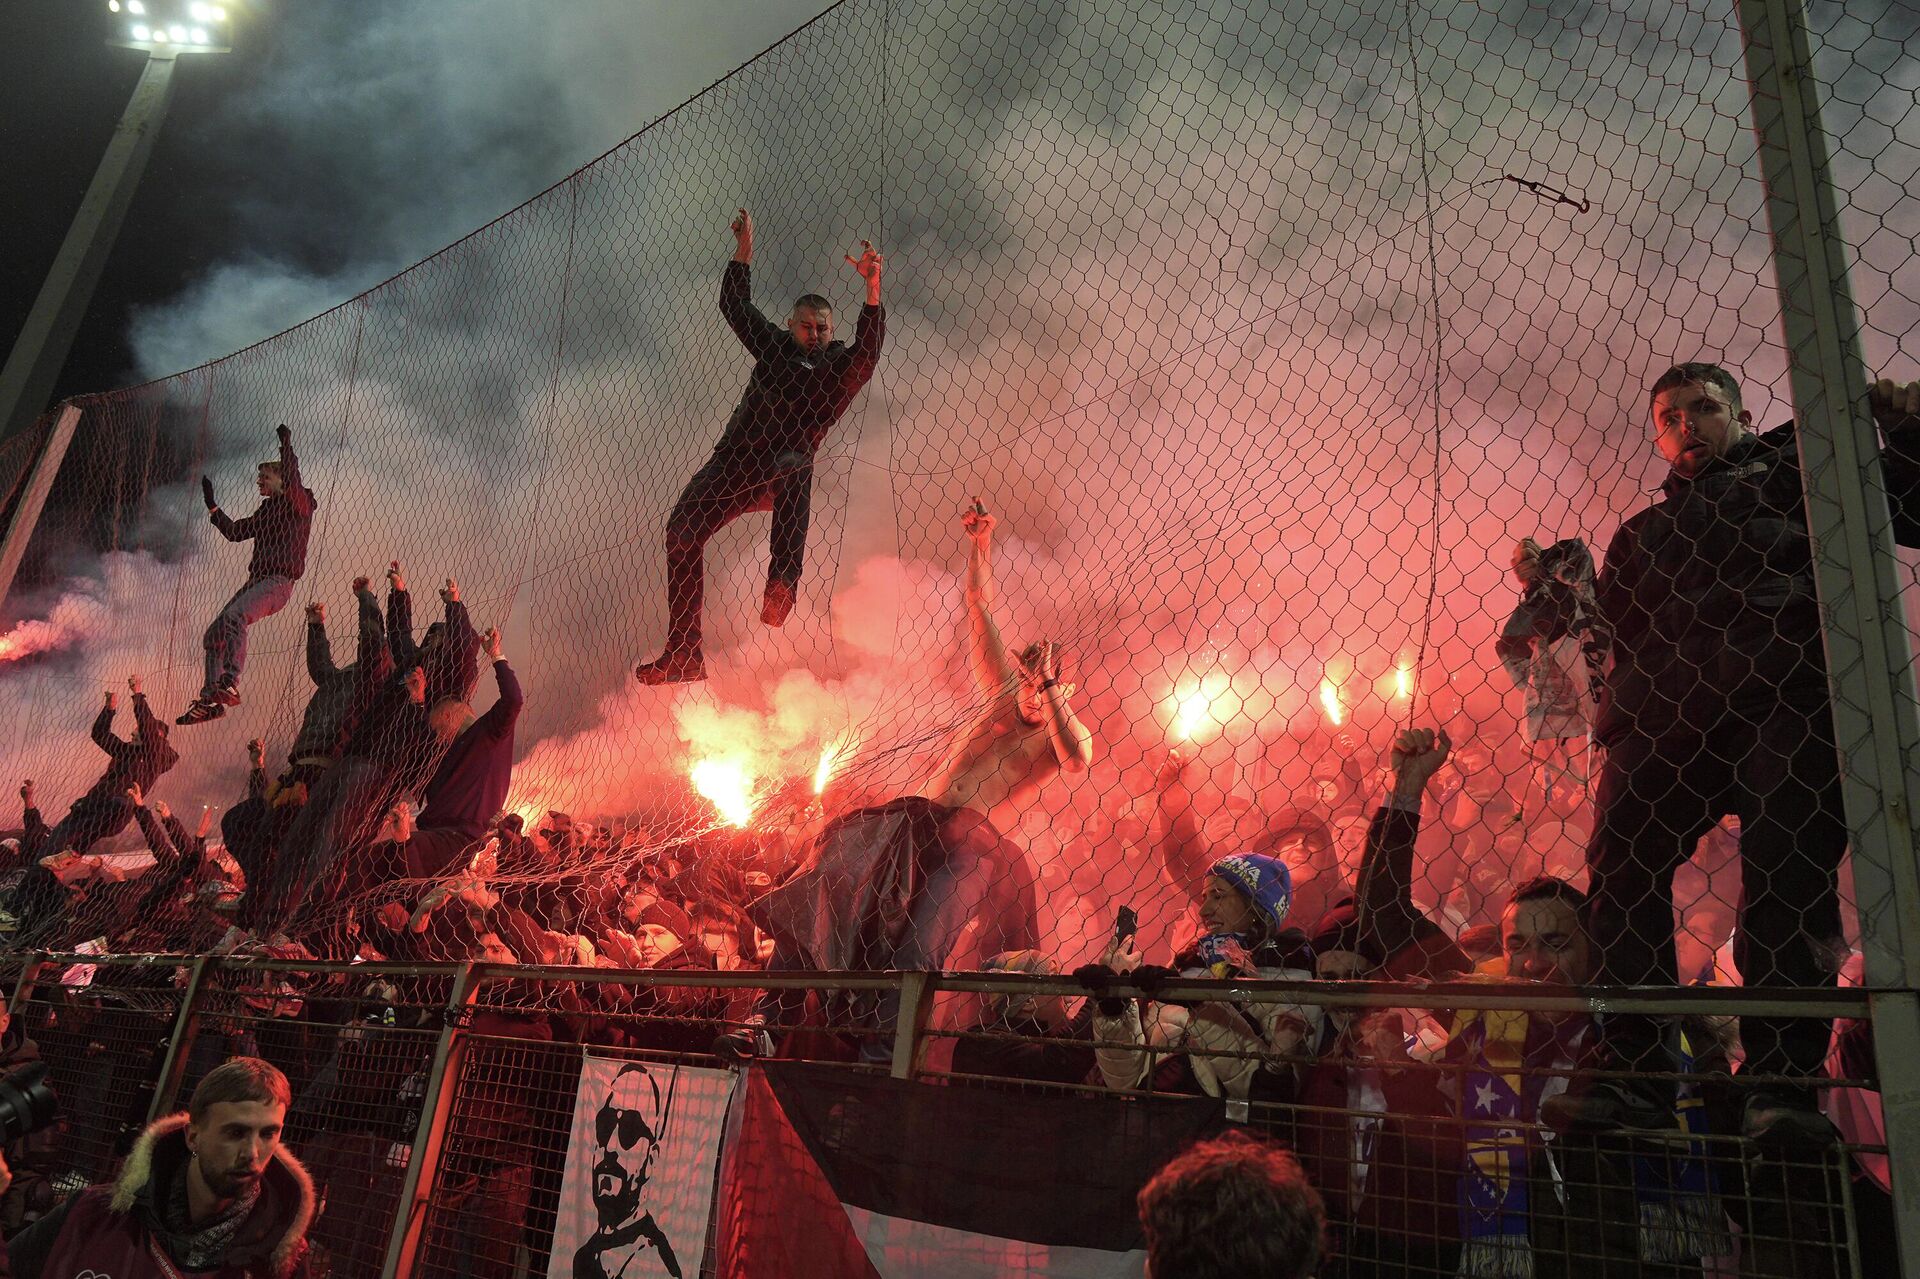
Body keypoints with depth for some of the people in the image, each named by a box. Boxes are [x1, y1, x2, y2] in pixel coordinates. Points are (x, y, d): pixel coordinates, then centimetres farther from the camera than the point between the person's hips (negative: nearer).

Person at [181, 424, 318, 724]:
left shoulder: (298, 503, 0)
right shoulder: (266, 509, 25)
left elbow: (291, 480, -23)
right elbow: (234, 532, 31)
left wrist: (286, 446, -29)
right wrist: (211, 505, 32)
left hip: (279, 582, -10)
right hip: (256, 580, 10)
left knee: (234, 616, -34)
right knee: (214, 634, 6)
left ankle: (230, 683, -42)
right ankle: (209, 700, 8)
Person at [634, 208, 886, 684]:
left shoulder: (841, 367, 6)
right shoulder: (776, 346, 19)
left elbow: (869, 347, -14)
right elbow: (735, 307, 22)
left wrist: (872, 288, -27)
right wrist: (744, 252, 12)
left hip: (780, 472, -4)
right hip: (732, 465, 4)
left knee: (795, 466, -40)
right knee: (682, 530, -12)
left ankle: (782, 581, -48)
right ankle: (683, 654, -12)